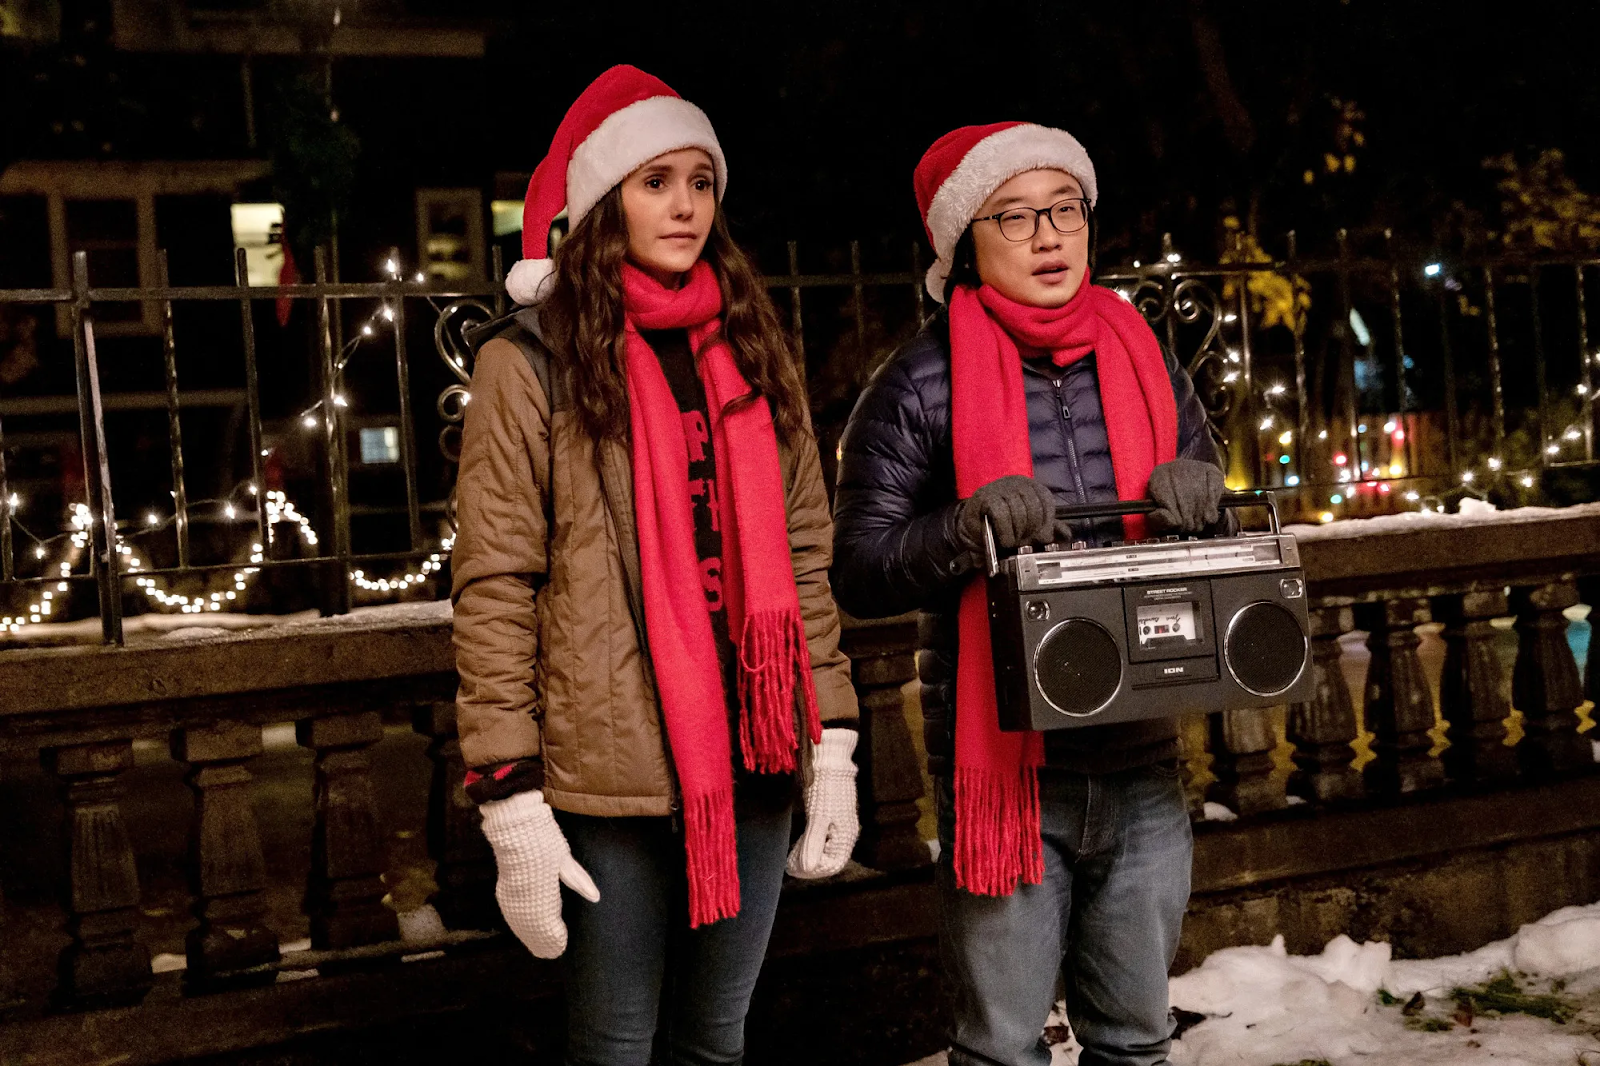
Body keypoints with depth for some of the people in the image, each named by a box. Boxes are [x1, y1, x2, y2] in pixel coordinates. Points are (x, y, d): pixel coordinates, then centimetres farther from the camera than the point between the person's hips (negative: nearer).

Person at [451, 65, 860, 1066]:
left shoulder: (754, 352, 11)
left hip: (750, 760, 5)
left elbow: (804, 555, 12)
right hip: (612, 776, -4)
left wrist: (834, 746, 7)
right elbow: (494, 589, -7)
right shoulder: (531, 362, -5)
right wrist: (511, 801, -11)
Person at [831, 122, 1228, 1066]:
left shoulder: (1144, 362, 9)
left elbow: (1218, 528, 16)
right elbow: (858, 572, -7)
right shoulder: (921, 385, -6)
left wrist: (1197, 499, -7)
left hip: (1141, 764, 4)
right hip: (1005, 768, -4)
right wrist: (969, 528, -24)